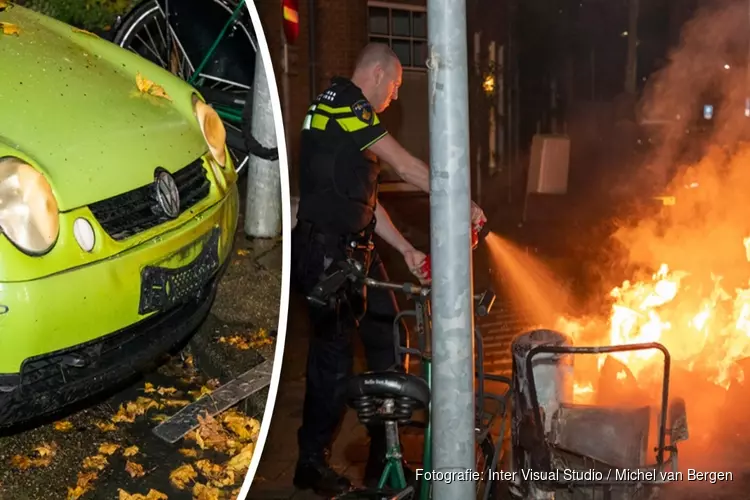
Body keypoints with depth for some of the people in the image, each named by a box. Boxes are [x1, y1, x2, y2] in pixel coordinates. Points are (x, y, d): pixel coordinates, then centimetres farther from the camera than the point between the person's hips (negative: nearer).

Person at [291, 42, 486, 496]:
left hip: (354, 251, 10)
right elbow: (407, 166, -15)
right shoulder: (344, 103, -12)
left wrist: (406, 249, 13)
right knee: (335, 357, -1)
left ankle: (385, 457, 23)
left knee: (388, 340, 11)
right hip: (328, 254, -10)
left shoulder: (348, 113, 19)